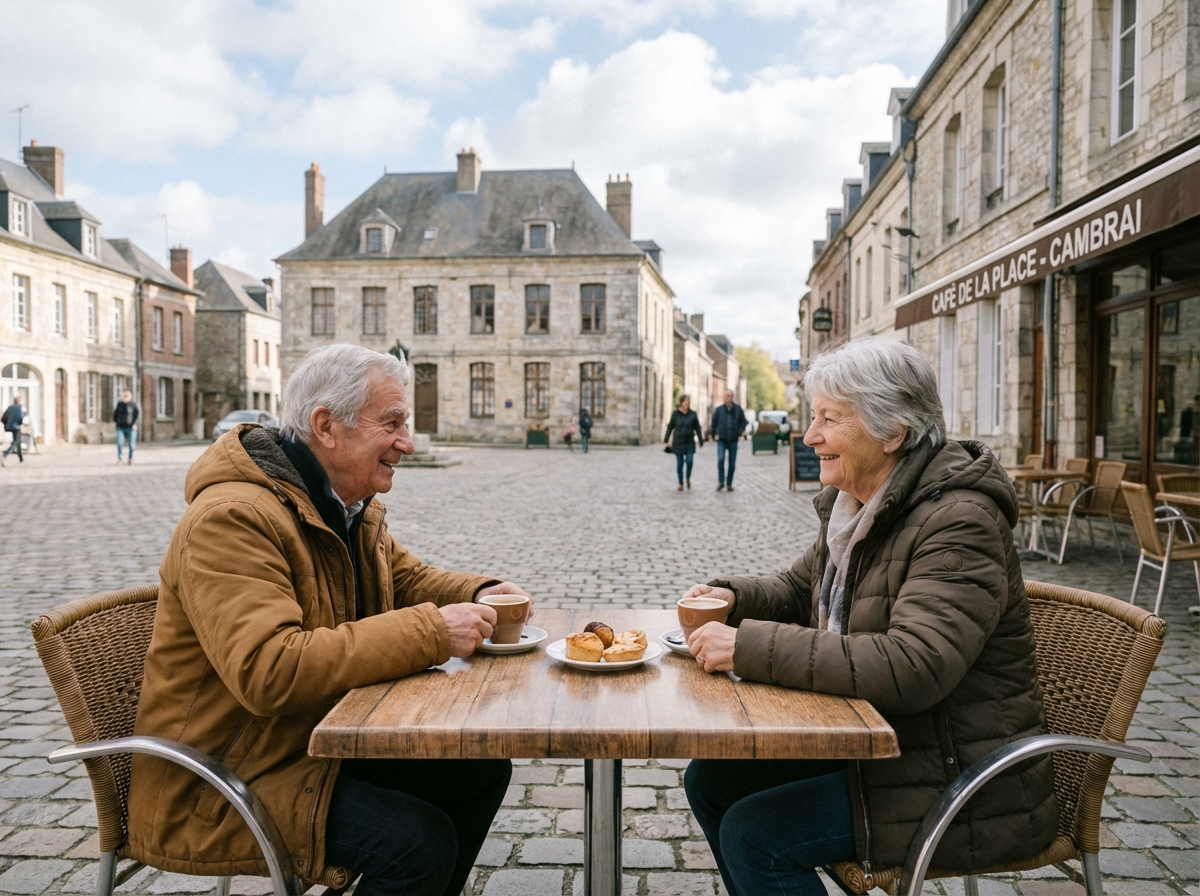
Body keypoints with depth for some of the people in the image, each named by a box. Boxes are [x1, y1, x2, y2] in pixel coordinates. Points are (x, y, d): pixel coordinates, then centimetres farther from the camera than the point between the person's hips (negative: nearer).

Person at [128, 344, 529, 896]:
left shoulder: (349, 507, 6)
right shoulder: (232, 518, -26)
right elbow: (268, 673, -36)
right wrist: (431, 633, -34)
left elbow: (405, 579, 19)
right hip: (219, 780, -9)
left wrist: (479, 594, -3)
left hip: (327, 739, 9)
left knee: (481, 770, 2)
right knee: (418, 840, -24)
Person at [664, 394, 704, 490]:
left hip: (690, 443, 0)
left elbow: (697, 428, 1)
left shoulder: (693, 414, -1)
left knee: (689, 461, -13)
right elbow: (670, 427, 3)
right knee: (679, 463, 2)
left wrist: (701, 441, -2)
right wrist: (666, 439, 3)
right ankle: (681, 484, 14)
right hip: (678, 442, 0)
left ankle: (688, 478, 14)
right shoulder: (675, 413, -4)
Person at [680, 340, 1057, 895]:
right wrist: (731, 597, -4)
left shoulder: (960, 522, -24)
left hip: (962, 782, -9)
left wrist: (750, 647, -35)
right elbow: (799, 589, 19)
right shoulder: (853, 506, 4)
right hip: (870, 740, 9)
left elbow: (912, 668, -35)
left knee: (752, 834, -17)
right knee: (709, 780, 6)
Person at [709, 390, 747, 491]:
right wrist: (714, 435, 8)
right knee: (720, 459, -18)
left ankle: (729, 483, 17)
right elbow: (714, 423, 9)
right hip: (721, 440, -1)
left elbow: (743, 422, 8)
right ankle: (721, 482, -11)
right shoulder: (719, 409, -2)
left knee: (732, 463, 4)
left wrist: (740, 432, -5)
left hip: (733, 441, 1)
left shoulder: (738, 409, -1)